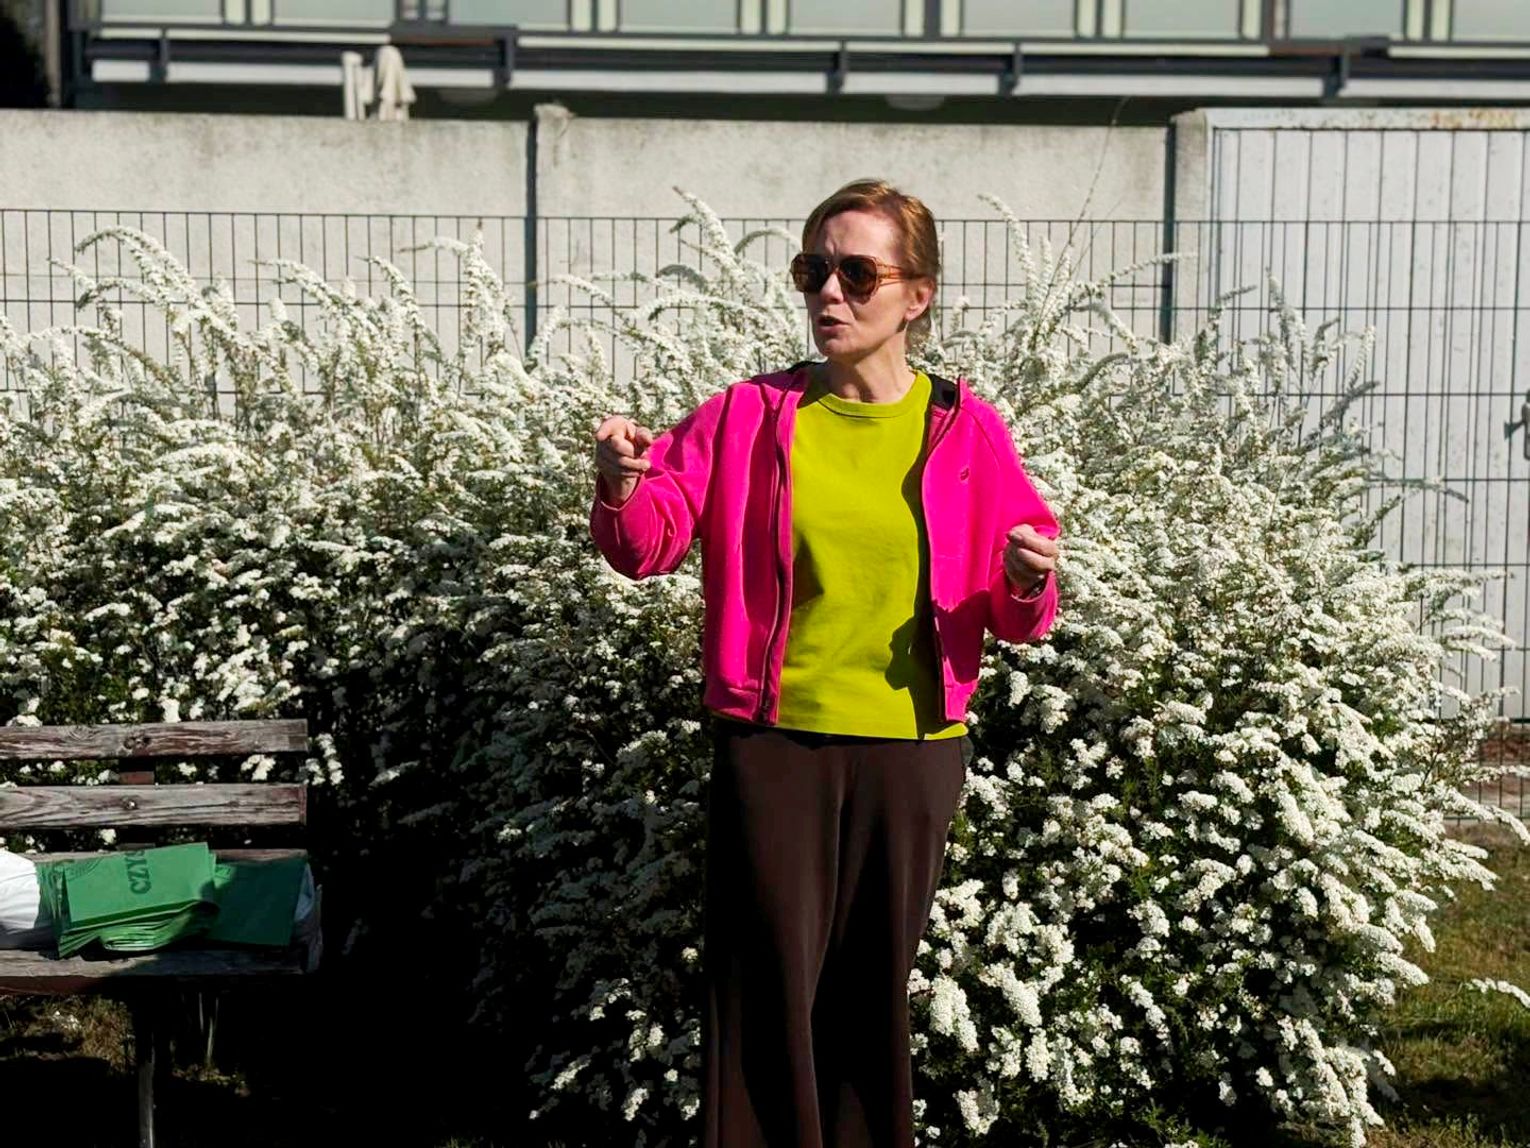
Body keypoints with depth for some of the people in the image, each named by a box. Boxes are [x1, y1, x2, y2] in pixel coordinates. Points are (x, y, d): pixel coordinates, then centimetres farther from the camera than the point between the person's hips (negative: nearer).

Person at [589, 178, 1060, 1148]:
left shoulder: (966, 431, 2)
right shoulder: (750, 416, 1)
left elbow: (1016, 614, 7)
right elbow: (651, 541, -3)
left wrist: (1028, 589, -16)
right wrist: (624, 488, -24)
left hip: (913, 750, 1)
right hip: (773, 742, -1)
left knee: (875, 993, 12)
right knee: (768, 988, 0)